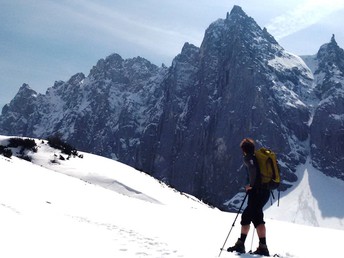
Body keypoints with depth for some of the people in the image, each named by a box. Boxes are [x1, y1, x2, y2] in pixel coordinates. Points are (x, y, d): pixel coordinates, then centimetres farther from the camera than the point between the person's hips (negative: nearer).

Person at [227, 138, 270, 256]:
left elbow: (252, 168, -25)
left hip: (256, 191, -9)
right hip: (265, 191, 9)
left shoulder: (248, 158, -4)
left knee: (257, 217, -10)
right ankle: (240, 244, 21)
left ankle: (263, 247, -15)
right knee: (246, 215, 15)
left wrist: (251, 185, -14)